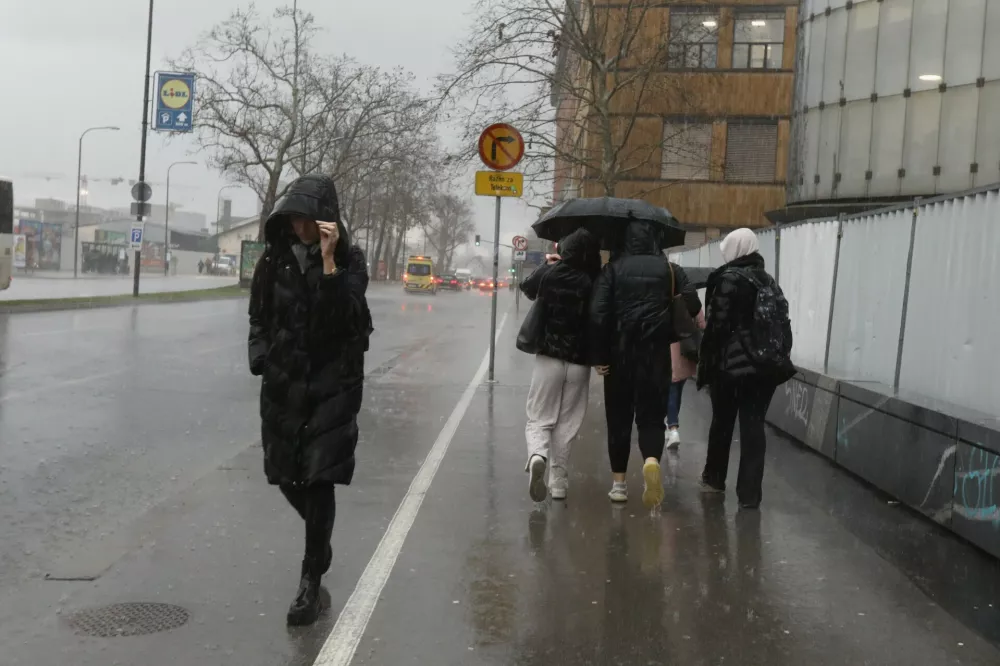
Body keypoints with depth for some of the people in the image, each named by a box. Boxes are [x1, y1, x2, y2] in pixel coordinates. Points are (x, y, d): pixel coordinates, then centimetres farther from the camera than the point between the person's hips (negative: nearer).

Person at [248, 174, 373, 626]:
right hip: (283, 382, 4)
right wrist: (260, 355, -3)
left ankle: (311, 581, 3)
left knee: (319, 479, -7)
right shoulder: (274, 259, 2)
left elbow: (345, 317, -22)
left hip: (333, 382, -4)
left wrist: (328, 261, -27)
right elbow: (259, 317, 12)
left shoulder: (349, 260, -7)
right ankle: (320, 542, 40)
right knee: (285, 475, 11)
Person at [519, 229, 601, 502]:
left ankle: (537, 456, -22)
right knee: (566, 423, 12)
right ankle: (558, 481, 16)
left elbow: (527, 288, 14)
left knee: (539, 419, 7)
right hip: (579, 362, 0)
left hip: (548, 357, 0)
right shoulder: (594, 283, -8)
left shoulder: (548, 273, -5)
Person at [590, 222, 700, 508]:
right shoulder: (670, 270, 3)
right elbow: (692, 306, -5)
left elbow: (598, 314, -8)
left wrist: (599, 355, -4)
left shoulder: (613, 269, 0)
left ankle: (618, 482, 17)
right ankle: (651, 460, -25)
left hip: (619, 352, 0)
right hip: (656, 353, 0)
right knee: (651, 415, 5)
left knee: (619, 417, 12)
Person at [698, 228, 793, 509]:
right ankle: (749, 492, 0)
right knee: (753, 426, 3)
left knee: (722, 422, 13)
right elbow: (782, 323, 6)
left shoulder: (728, 278, -8)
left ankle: (714, 478, 30)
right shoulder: (768, 280, 10)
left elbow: (717, 325, -12)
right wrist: (779, 357, 10)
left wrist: (707, 363, -6)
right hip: (765, 365, 4)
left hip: (730, 363, -4)